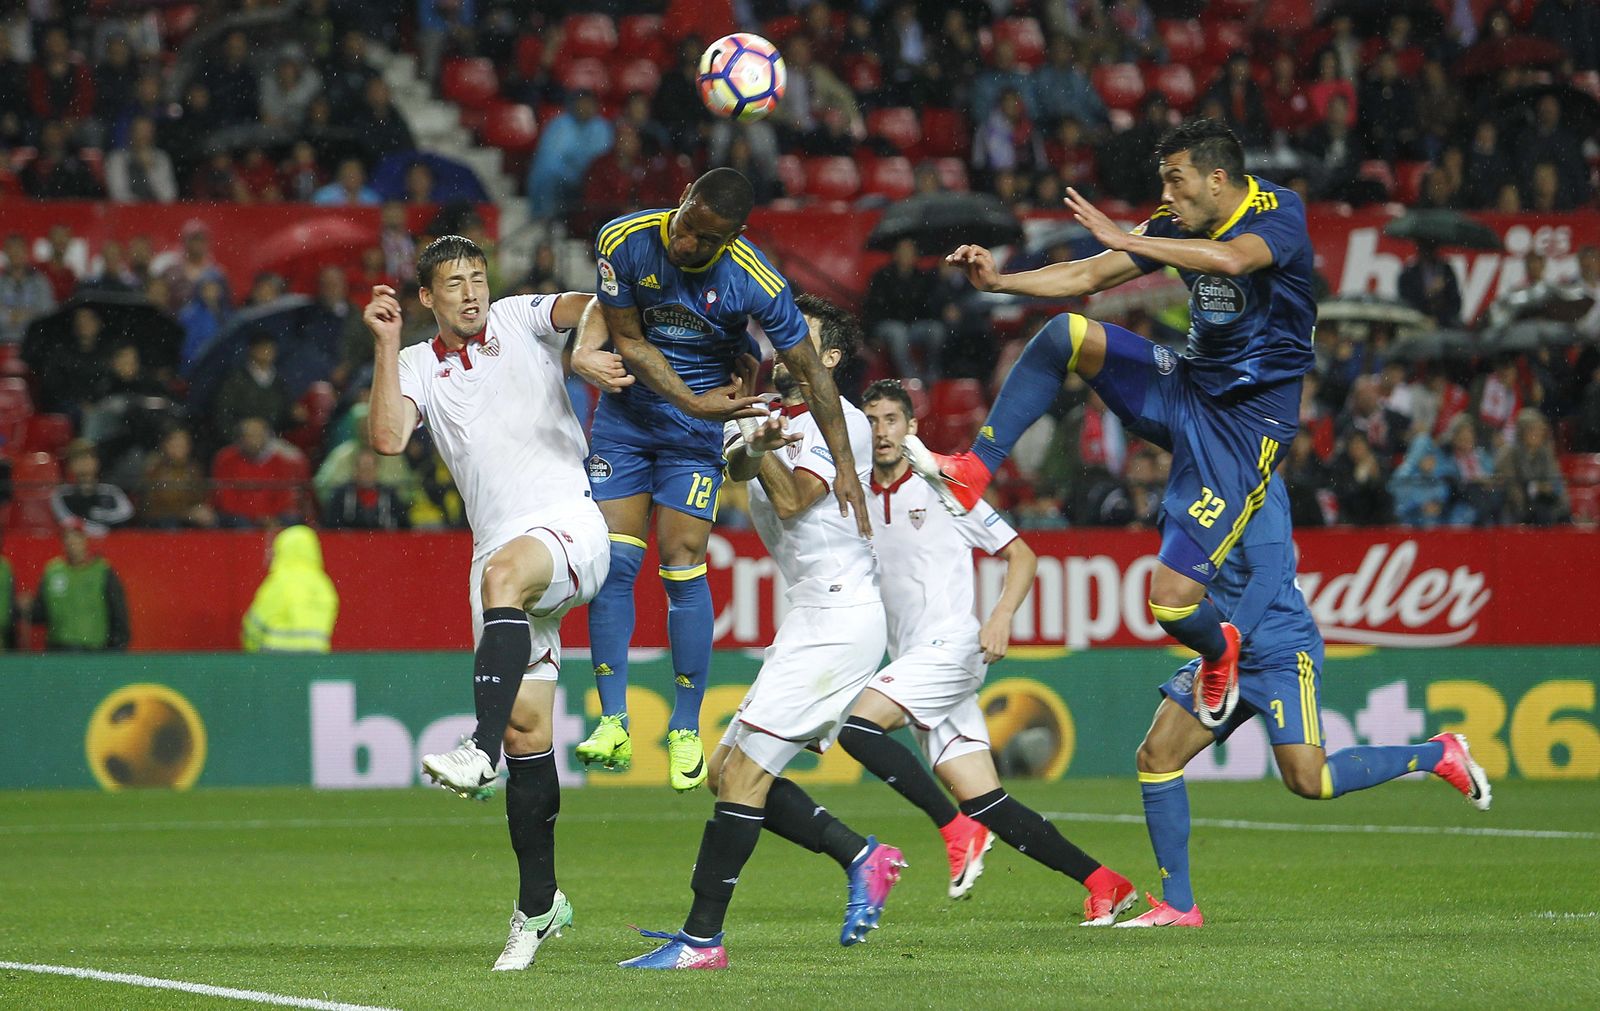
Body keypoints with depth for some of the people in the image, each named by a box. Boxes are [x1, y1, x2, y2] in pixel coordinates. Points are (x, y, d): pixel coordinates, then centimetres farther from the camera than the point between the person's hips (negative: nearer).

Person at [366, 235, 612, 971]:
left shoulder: (520, 320, 10)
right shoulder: (418, 366, 15)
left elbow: (585, 305, -10)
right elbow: (388, 439, -2)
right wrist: (385, 344, -3)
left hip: (570, 522, -4)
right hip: (501, 546, 4)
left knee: (504, 571, -38)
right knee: (525, 724, 0)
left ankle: (482, 750, -49)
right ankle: (539, 902, 8)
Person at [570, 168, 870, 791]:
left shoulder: (756, 284, -22)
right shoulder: (625, 241, -18)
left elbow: (810, 372, -12)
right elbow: (628, 340, -9)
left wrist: (844, 468, -11)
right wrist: (692, 399, -19)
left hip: (696, 434, -2)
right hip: (625, 415, 2)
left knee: (682, 570, -8)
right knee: (613, 562, -7)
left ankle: (685, 733, 3)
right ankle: (613, 724, -2)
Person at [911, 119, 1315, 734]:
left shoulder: (1280, 212, -15)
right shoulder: (1179, 224, 4)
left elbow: (1231, 259, -38)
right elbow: (1088, 276, 4)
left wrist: (1122, 239, -36)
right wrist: (998, 280, -11)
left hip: (1247, 422, -7)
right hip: (1187, 386, 7)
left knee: (1172, 602, -13)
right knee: (1064, 334, -14)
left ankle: (1219, 652, 24)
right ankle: (973, 474, -10)